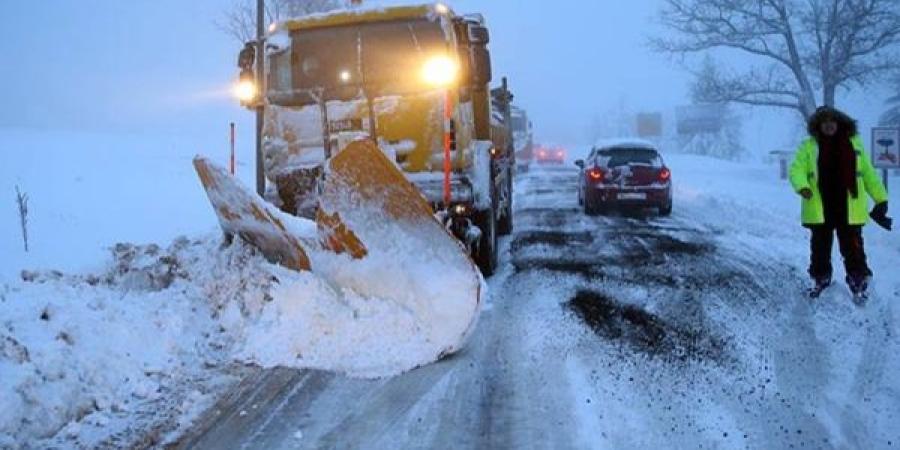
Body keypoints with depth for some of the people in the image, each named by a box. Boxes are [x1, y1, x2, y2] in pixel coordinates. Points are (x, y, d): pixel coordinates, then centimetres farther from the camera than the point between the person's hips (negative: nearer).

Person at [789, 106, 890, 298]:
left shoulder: (854, 143, 8)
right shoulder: (809, 146, 2)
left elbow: (868, 173, 13)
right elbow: (796, 169, -6)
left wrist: (881, 197, 14)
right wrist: (802, 186, -27)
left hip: (849, 210, 0)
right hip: (819, 210, 0)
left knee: (853, 248, 4)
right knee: (820, 248, 11)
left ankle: (859, 284, 13)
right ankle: (820, 280, 25)